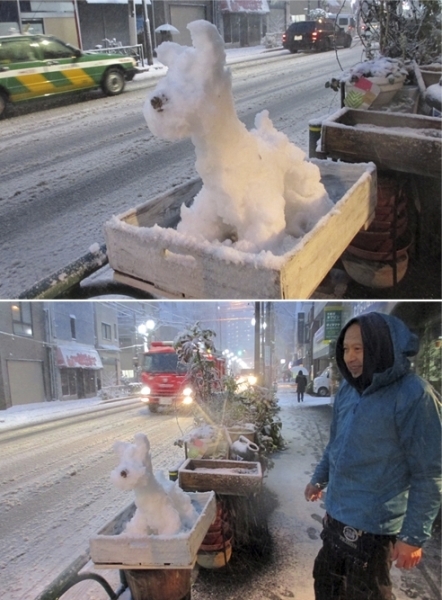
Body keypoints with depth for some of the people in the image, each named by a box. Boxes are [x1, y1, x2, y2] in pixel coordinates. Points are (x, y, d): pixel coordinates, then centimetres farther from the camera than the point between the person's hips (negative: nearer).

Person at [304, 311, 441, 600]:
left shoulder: (415, 396, -21)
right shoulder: (348, 389, 1)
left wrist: (414, 536, -17)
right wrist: (319, 479, 22)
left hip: (374, 525, -6)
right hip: (335, 515, 7)